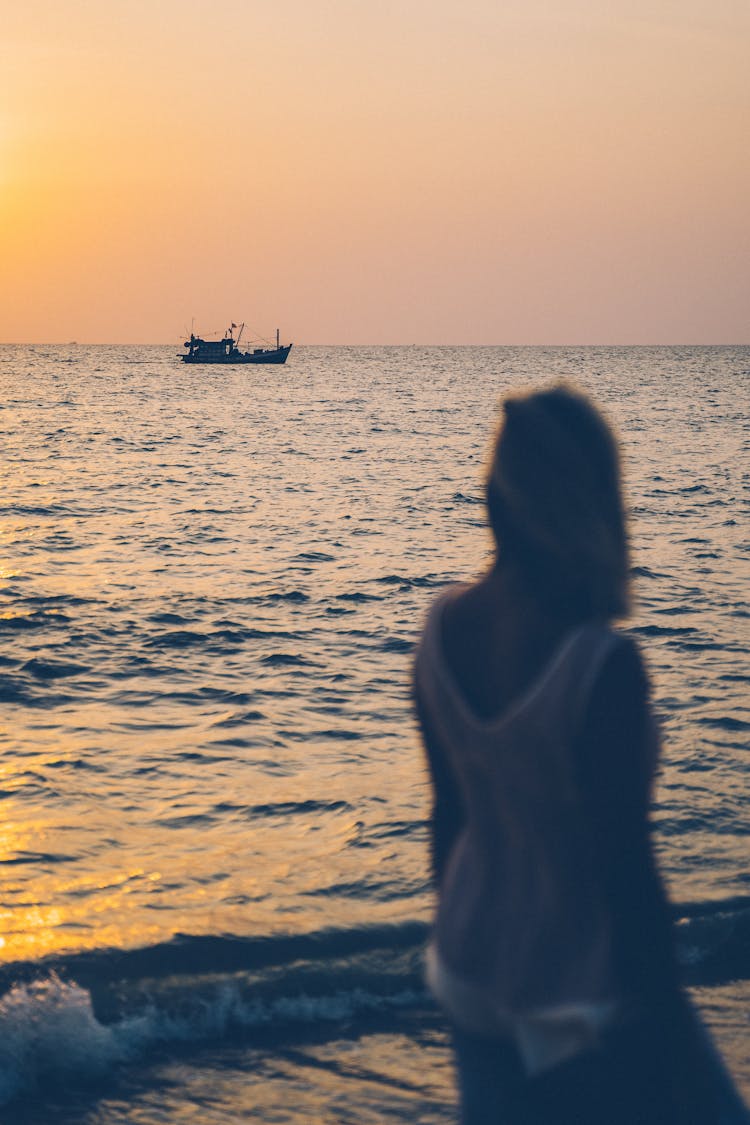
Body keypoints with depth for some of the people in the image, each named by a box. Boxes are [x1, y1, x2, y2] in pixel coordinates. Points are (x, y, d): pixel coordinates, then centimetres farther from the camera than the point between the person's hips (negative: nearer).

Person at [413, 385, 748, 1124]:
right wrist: (668, 1025, -9)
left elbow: (448, 814, 5)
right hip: (580, 986, -6)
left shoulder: (443, 630, -7)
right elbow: (626, 868, -20)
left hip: (473, 967, 7)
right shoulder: (602, 664, -26)